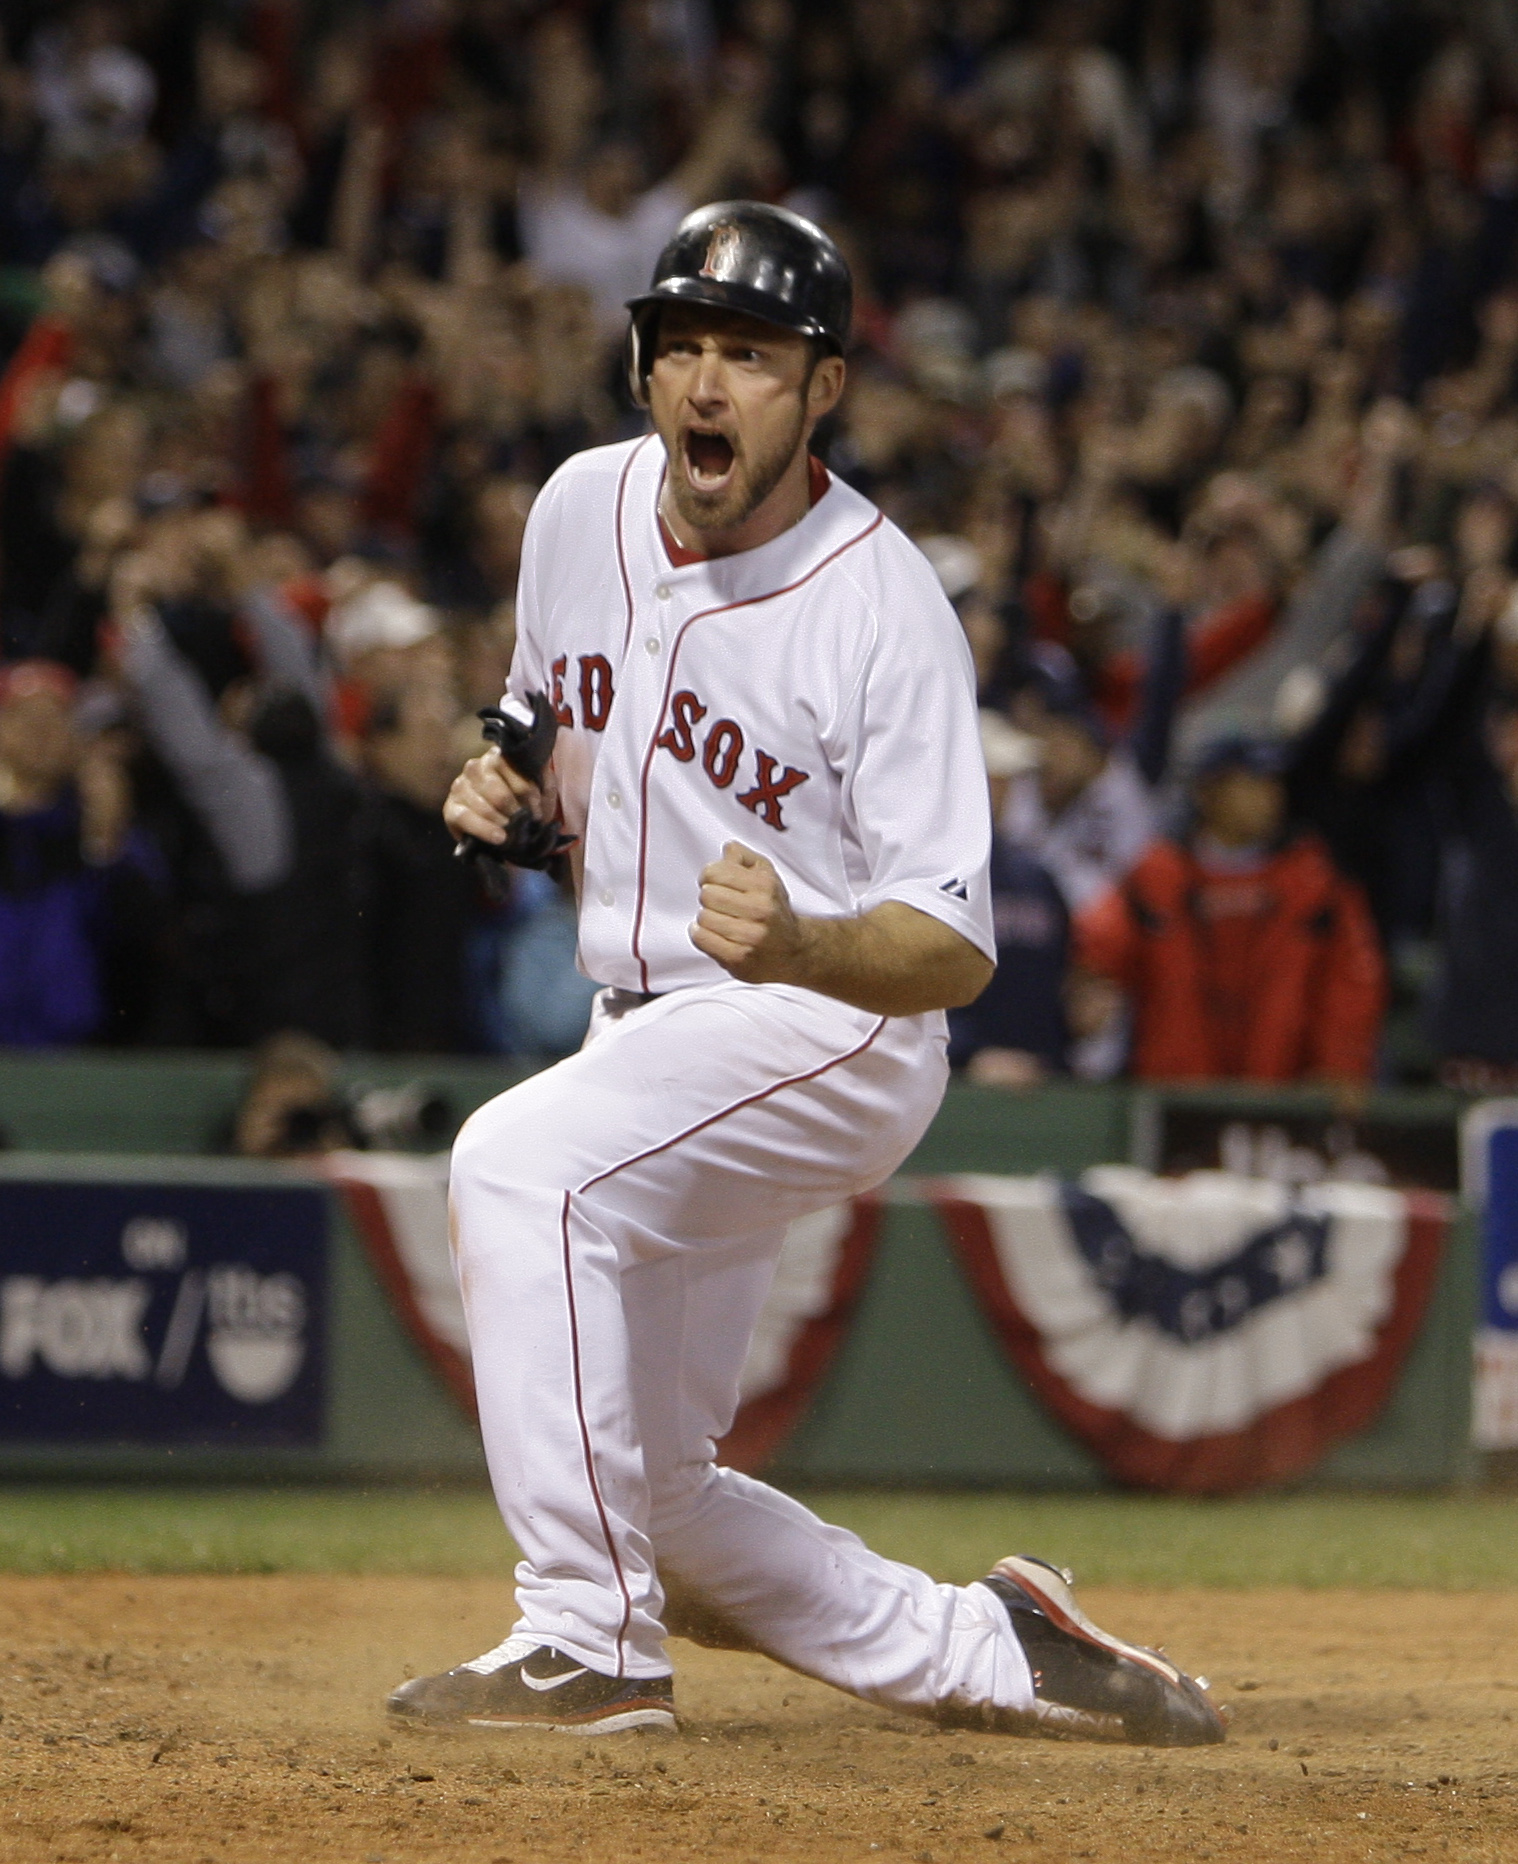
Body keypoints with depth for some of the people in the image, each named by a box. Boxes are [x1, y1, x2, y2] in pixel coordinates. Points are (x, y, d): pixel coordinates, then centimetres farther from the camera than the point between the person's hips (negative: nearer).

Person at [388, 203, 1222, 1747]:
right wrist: (511, 801, -5)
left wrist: (798, 946, -42)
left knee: (517, 1160, -33)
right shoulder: (582, 513, -1)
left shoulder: (885, 607, -20)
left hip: (835, 1029, -8)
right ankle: (983, 1648, 29)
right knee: (646, 1491, 11)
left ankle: (587, 1647, -30)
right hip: (648, 1028, 8)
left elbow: (956, 948, -22)